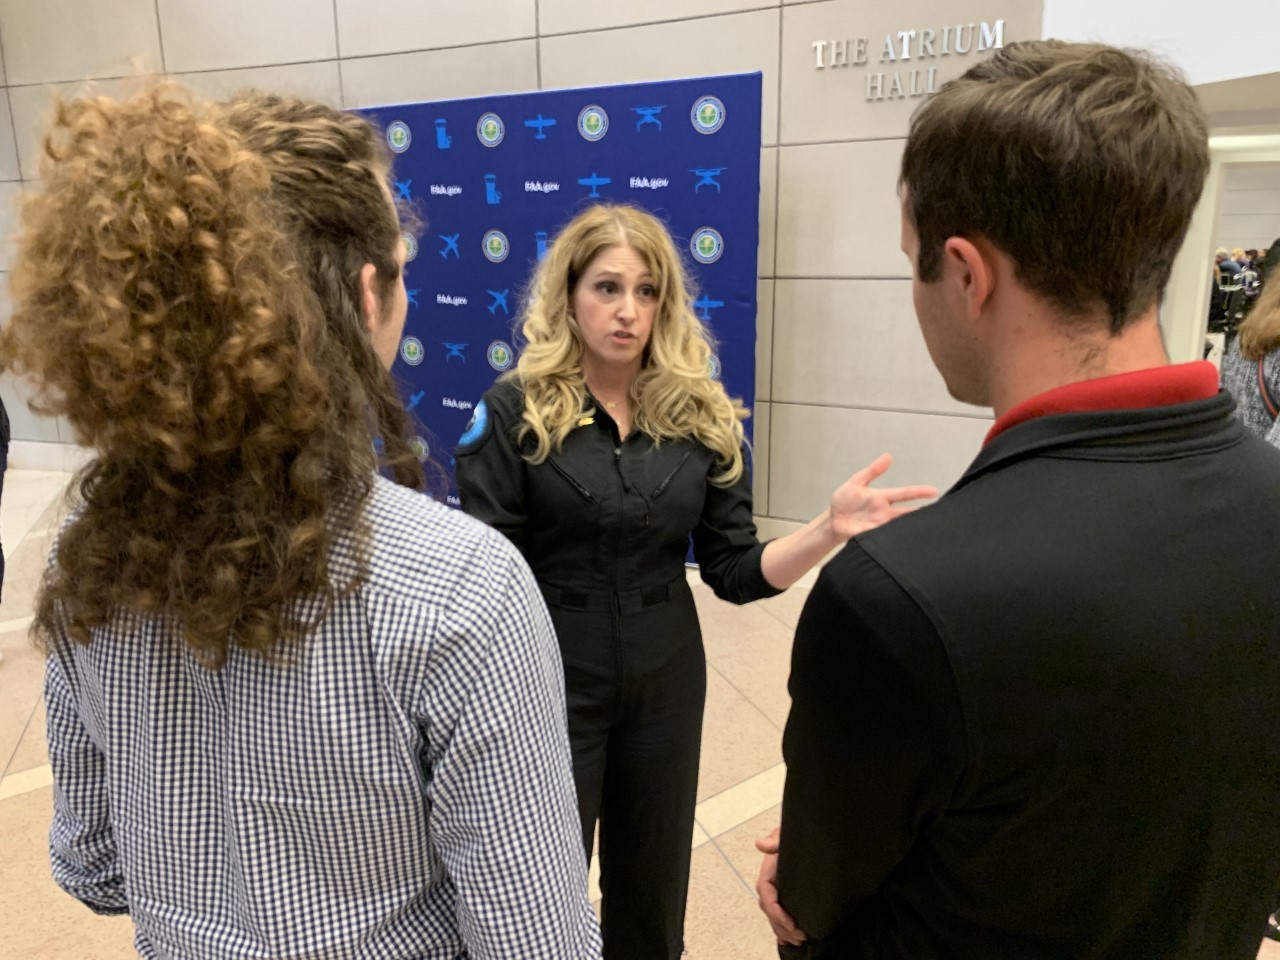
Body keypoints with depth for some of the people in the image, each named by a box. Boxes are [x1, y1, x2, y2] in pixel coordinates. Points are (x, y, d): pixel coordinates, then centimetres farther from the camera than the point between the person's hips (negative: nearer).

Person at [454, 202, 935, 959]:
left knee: (652, 887, 21)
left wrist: (828, 531, -19)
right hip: (550, 682, -2)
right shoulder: (517, 410, -10)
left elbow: (736, 572, -4)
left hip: (665, 684, 3)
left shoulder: (702, 415, -2)